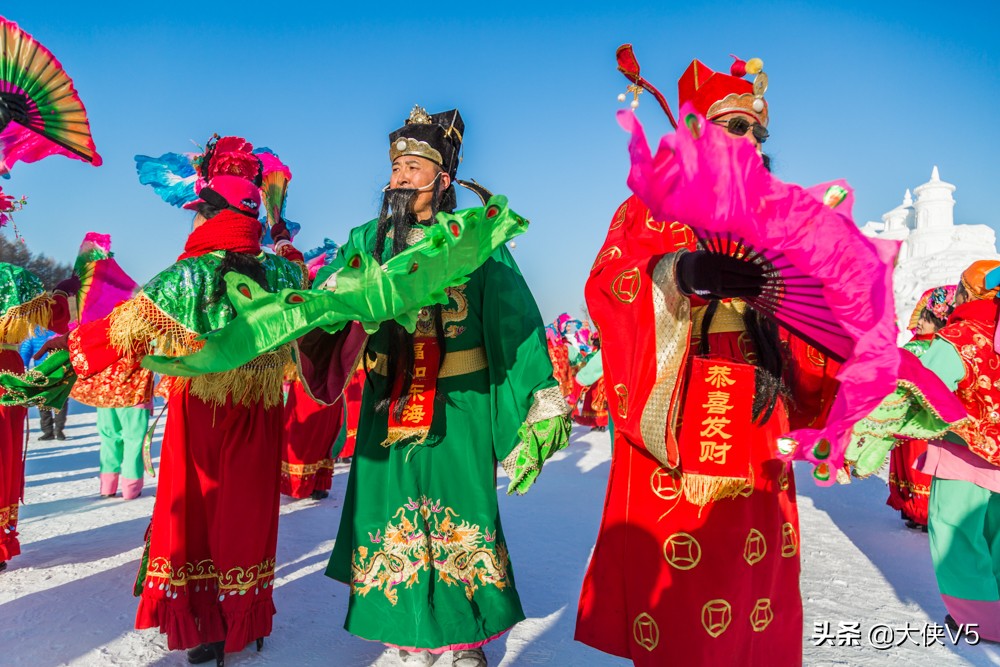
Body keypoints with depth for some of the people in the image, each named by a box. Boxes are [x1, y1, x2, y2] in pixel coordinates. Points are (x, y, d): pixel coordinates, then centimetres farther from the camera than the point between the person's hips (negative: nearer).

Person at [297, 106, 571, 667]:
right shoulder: (369, 240, 8)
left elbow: (516, 317, -6)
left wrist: (542, 396, -11)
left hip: (460, 407, -3)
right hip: (389, 405, 3)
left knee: (461, 523, 5)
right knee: (394, 521, 10)